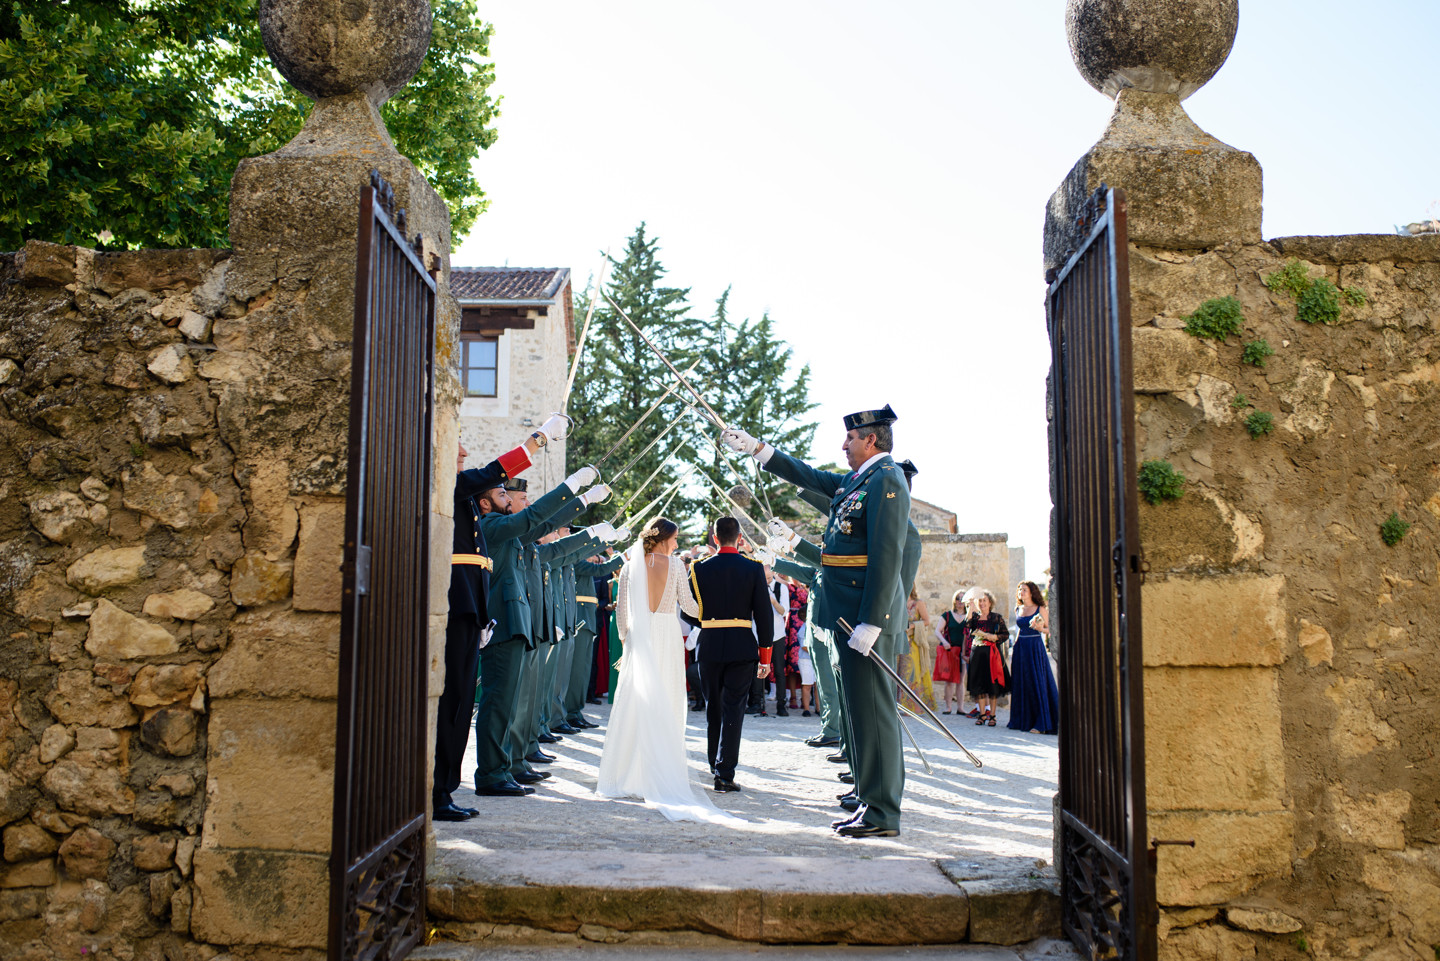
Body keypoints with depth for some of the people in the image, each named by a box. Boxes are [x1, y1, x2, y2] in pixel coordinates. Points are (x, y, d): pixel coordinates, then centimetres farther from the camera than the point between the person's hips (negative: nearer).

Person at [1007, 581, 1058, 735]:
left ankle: (1041, 723, -2)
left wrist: (1041, 628, -20)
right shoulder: (1018, 609, 13)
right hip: (1020, 647, 5)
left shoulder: (1040, 609, -1)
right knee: (1020, 684, 4)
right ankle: (1023, 720, 13)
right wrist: (1015, 648, 12)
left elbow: (1048, 628, 2)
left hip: (1035, 648, -5)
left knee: (1037, 683, -6)